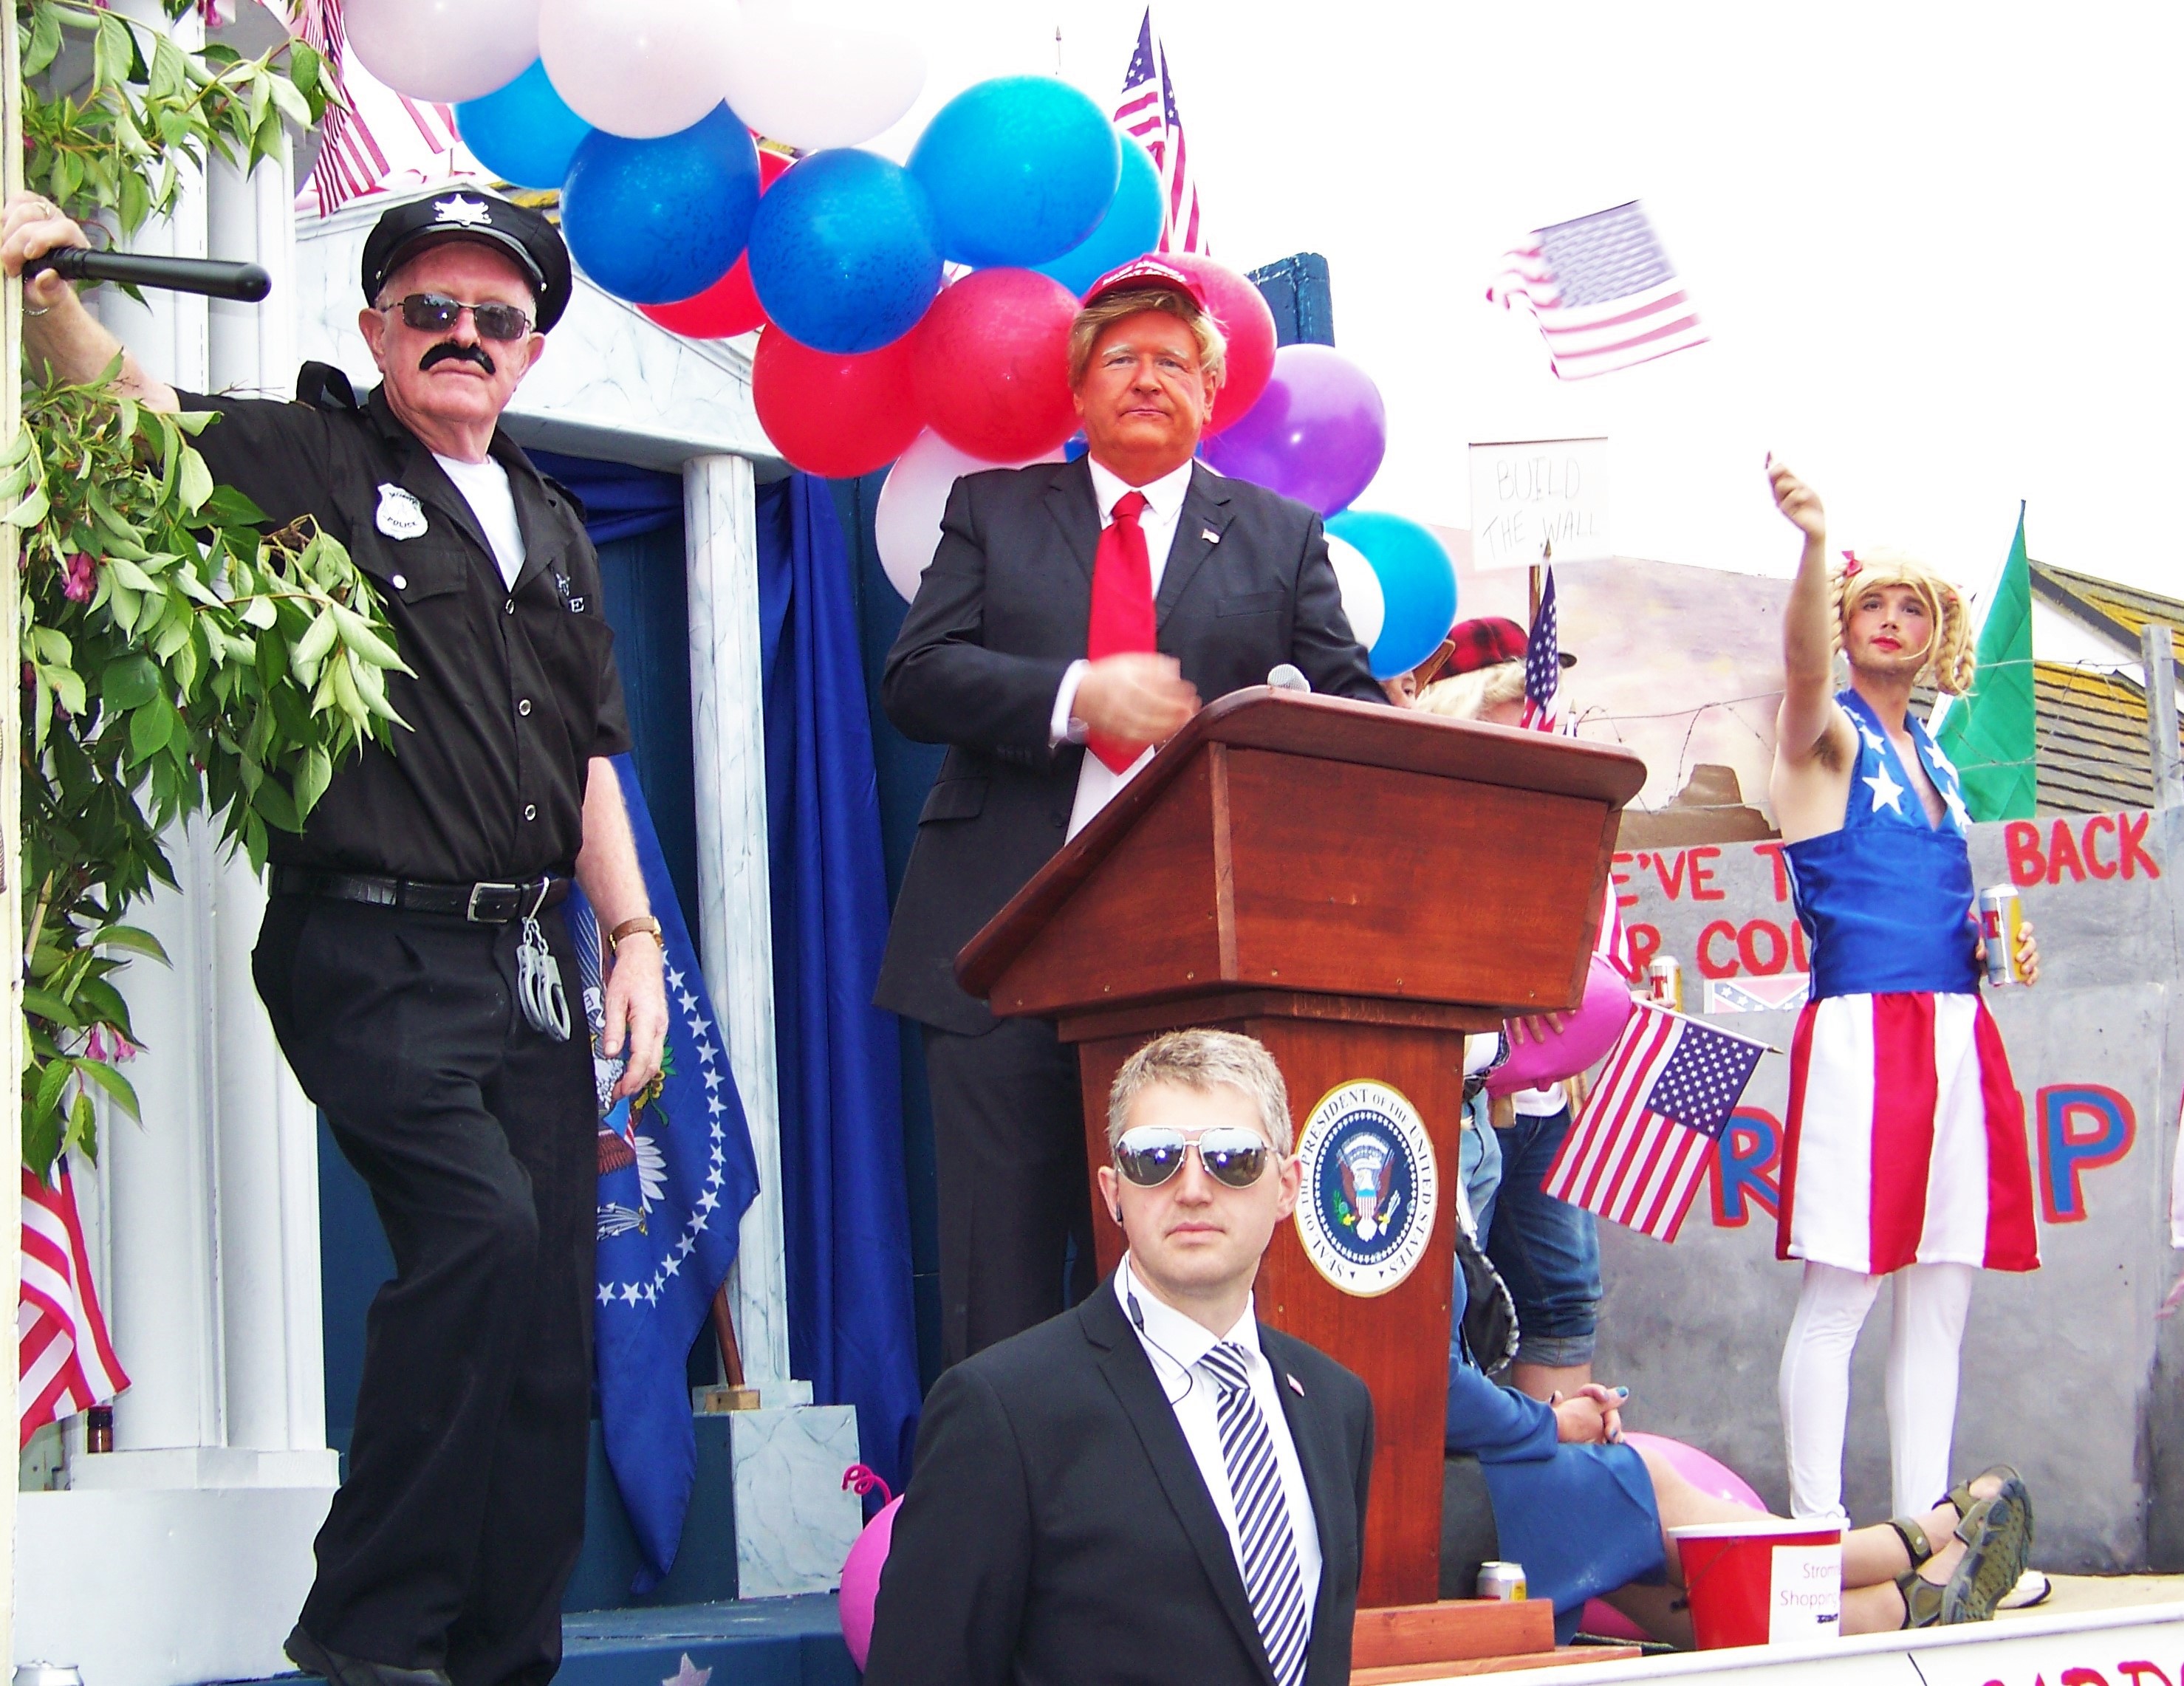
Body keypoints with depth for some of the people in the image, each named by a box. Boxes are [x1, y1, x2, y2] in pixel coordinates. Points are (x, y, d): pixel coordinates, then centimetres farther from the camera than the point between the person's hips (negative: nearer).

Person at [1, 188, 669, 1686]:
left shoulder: (553, 531, 21)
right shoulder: (315, 462, 3)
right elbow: (135, 422, -14)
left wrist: (633, 935, 14)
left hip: (528, 966, 7)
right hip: (372, 955, -6)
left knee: (549, 1313, 4)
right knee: (481, 1224, -23)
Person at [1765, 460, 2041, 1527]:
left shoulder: (1936, 762, 21)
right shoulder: (1826, 735, 1)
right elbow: (1804, 665, -23)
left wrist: (2001, 943, 9)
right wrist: (1815, 542, -41)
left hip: (1958, 1031, 7)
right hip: (1860, 1028, -7)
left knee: (1940, 1297, 6)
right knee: (1839, 1293, -8)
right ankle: (1817, 1535, -5)